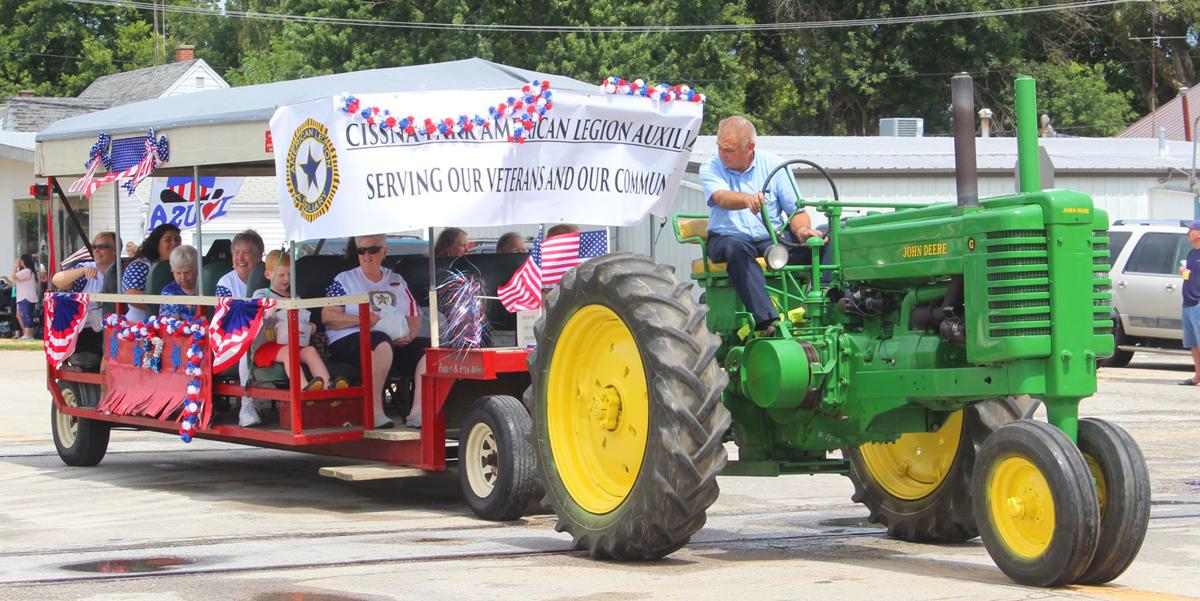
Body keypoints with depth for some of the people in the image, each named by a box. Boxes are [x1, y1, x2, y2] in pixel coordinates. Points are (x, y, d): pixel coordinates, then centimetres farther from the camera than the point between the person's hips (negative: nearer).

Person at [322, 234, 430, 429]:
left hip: (397, 342, 5)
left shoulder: (397, 281, 24)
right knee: (382, 343, -39)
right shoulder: (345, 280, 13)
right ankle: (375, 412, -42)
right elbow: (327, 316, 1)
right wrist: (361, 319, -13)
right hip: (349, 340, -4)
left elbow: (415, 316, 19)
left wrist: (409, 334, -4)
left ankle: (418, 413, -32)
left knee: (429, 347, -22)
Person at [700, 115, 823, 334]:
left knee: (808, 246, -27)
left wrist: (802, 230, -24)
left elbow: (797, 211, 0)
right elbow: (722, 198, -24)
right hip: (727, 237, -2)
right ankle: (767, 319, -49)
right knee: (736, 249, -38)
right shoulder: (710, 169, -1)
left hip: (771, 237, 2)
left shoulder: (774, 166, 2)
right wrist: (748, 200, -46)